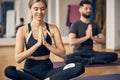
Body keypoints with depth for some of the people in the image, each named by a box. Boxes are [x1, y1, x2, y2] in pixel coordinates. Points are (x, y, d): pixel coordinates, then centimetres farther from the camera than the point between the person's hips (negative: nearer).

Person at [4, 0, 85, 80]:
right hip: (31, 70, -1)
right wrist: (38, 44, -21)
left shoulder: (53, 28, 2)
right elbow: (18, 58, -12)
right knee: (8, 70, -35)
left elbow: (63, 54, -3)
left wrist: (45, 43, -17)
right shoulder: (23, 30, -4)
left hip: (48, 69, 1)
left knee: (80, 67, -22)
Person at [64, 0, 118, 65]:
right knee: (68, 59, -39)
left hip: (91, 52, 4)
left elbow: (103, 41, 5)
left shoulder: (94, 25, 9)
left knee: (114, 55, -17)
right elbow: (71, 42, -18)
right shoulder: (75, 25, -5)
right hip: (79, 53, -4)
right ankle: (91, 60, -23)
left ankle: (90, 60, -23)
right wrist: (87, 37, -19)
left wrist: (92, 38, -13)